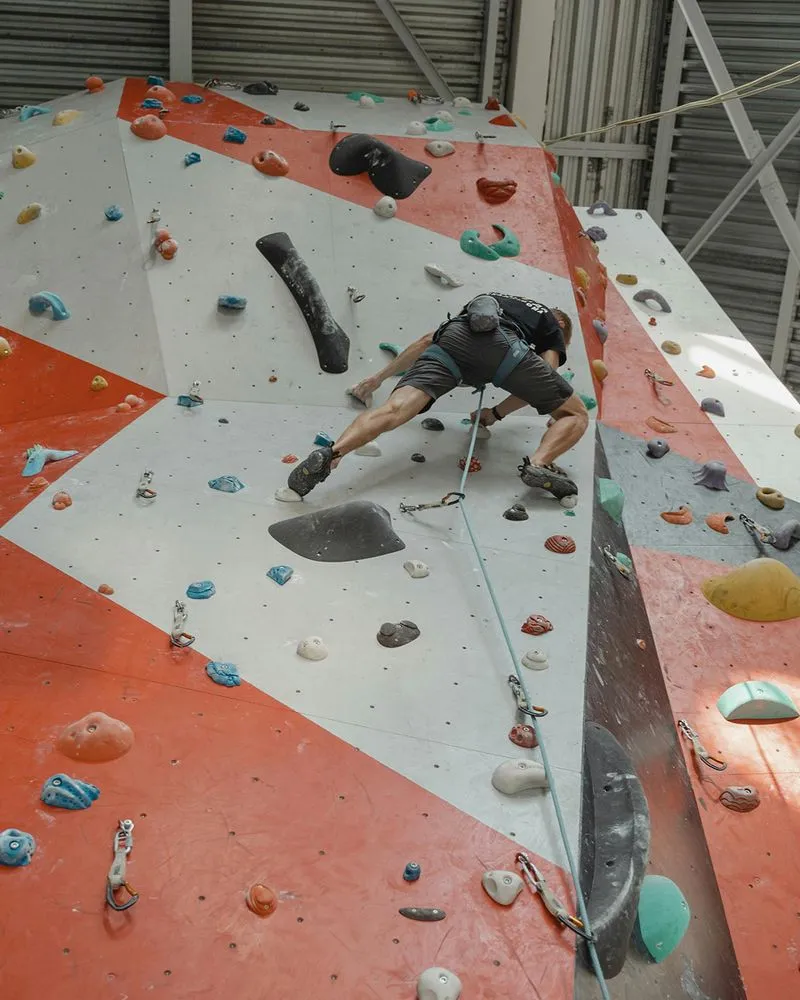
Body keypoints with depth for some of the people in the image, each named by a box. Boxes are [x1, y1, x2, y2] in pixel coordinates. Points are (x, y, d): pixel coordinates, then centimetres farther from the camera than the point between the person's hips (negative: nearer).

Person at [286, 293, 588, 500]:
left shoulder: (493, 298, 47)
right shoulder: (553, 325, 36)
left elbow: (427, 341, 43)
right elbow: (544, 384, 17)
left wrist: (379, 377, 49)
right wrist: (497, 413, 28)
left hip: (454, 337, 3)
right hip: (502, 342, -3)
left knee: (393, 411, -14)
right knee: (576, 415, 10)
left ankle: (330, 454, -39)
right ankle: (539, 464, -17)